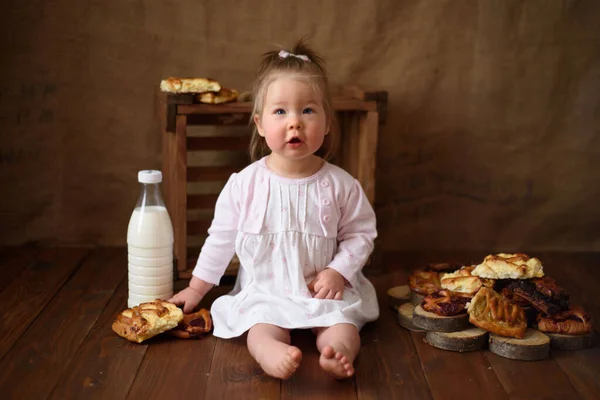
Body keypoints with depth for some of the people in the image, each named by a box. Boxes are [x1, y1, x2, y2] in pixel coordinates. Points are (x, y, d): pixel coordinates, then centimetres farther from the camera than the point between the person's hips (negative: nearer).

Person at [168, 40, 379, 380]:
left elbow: (360, 233, 3)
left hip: (322, 291, 1)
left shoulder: (339, 184, -5)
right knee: (263, 326, -29)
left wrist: (338, 271, -13)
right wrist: (196, 288, 12)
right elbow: (221, 238, 7)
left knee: (341, 321, -26)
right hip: (263, 292, 0)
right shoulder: (244, 184, -4)